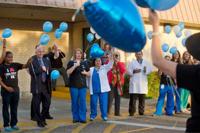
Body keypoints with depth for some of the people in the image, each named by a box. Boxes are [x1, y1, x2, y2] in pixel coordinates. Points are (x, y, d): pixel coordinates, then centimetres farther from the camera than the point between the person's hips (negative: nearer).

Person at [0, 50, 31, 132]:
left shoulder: (15, 65, 3)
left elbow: (24, 66, -8)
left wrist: (28, 62, -29)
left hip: (16, 90, 4)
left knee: (14, 108, 12)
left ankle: (14, 124, 22)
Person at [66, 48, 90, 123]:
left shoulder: (85, 63, 9)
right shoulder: (71, 62, 2)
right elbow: (68, 72, -11)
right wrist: (75, 66, -19)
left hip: (83, 85, 2)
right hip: (73, 85, -2)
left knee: (82, 102, -1)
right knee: (75, 102, 3)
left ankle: (82, 118, 5)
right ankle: (75, 117, 12)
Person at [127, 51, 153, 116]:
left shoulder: (146, 63, 15)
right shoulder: (132, 63, 9)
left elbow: (150, 69, 2)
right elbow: (128, 71, 1)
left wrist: (146, 70, -18)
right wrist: (134, 71, -16)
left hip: (143, 83, 2)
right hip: (134, 83, -2)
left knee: (142, 99, 5)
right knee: (133, 98, -5)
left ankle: (141, 112, 13)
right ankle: (131, 112, -2)